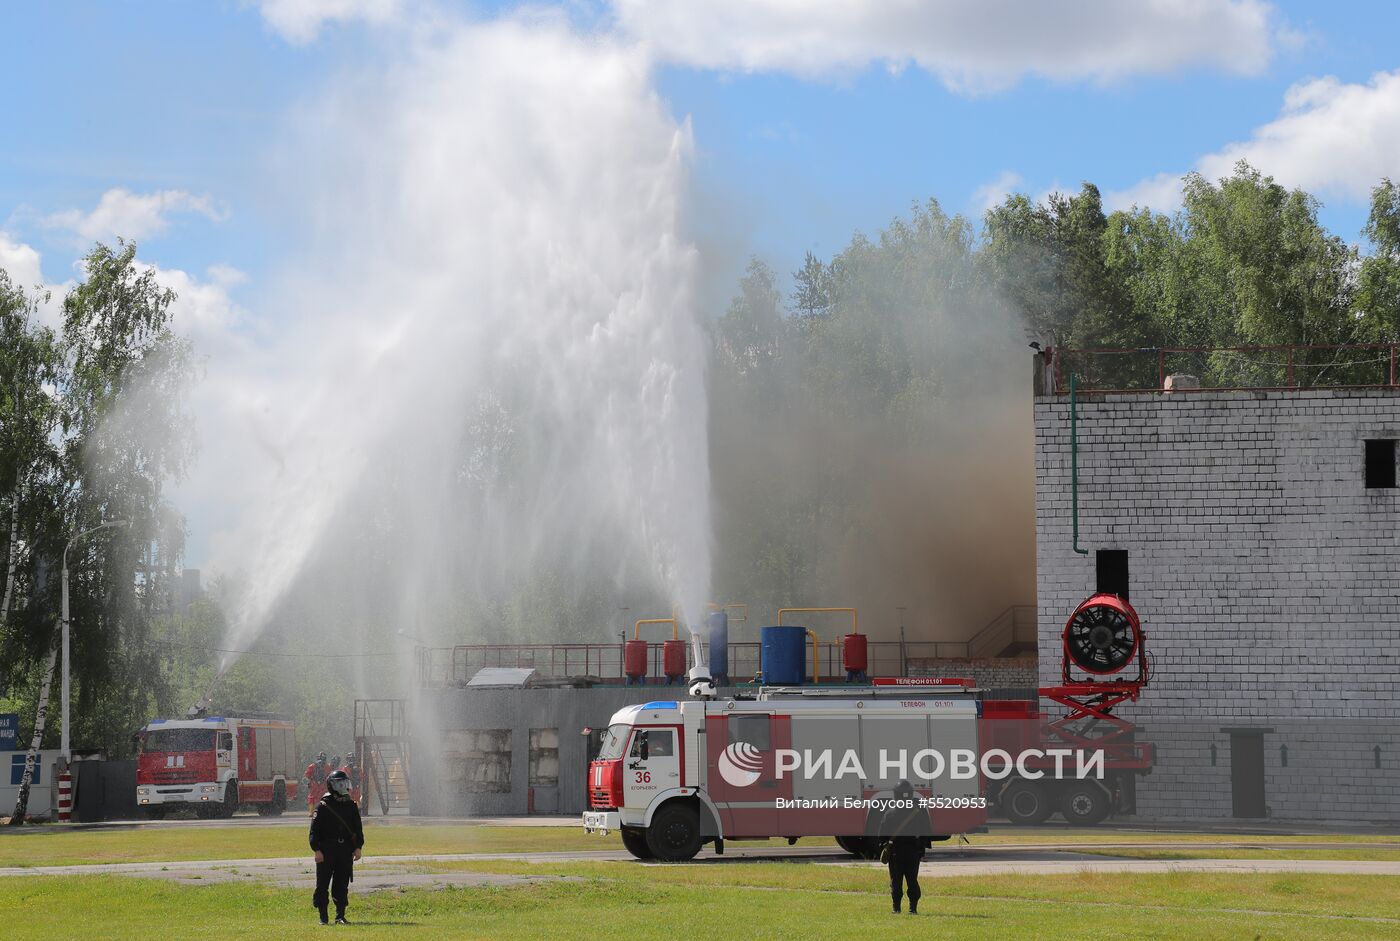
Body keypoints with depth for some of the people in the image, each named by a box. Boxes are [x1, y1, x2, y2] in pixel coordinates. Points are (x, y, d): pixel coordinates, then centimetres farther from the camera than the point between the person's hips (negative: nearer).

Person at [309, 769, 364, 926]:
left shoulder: (351, 806, 10)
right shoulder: (323, 806, -4)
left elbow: (358, 829, 15)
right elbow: (315, 830, -5)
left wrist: (358, 847, 4)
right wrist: (317, 850, -12)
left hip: (346, 851, 4)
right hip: (327, 851, -4)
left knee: (342, 885, 4)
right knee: (323, 885, -1)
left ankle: (340, 916, 10)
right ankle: (323, 916, 6)